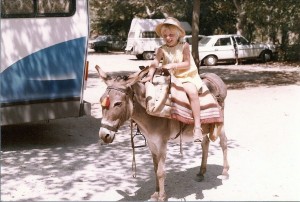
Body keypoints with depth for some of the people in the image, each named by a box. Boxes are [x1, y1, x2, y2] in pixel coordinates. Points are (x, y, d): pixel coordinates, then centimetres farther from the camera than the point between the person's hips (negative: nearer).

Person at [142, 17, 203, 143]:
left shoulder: (184, 46, -3)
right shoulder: (162, 50, 2)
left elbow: (187, 64, -10)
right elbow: (155, 63, -12)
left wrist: (172, 65, -23)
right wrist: (150, 75, -30)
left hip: (186, 77, -4)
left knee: (192, 92, -30)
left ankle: (197, 127, -31)